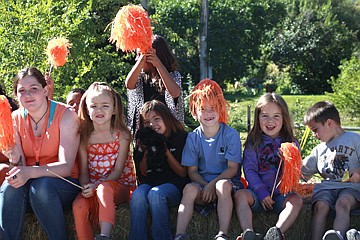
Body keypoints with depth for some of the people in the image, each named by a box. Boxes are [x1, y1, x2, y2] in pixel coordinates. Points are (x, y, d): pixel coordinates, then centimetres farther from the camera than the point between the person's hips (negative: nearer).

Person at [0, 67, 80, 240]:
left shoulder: (65, 115, -12)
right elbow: (21, 167, -4)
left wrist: (30, 172, -36)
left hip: (64, 186, -3)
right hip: (28, 184, 3)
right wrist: (15, 160, -28)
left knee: (41, 186, -34)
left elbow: (66, 167, -20)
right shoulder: (15, 119, 0)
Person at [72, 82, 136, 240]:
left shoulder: (122, 136, -2)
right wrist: (86, 187, -18)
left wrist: (97, 185, -21)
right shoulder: (84, 138, 6)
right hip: (92, 189, 3)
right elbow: (83, 171, 4)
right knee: (78, 205, -29)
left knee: (104, 188, -38)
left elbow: (118, 170, -7)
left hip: (120, 187, -3)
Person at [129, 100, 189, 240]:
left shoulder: (181, 137, 1)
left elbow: (183, 173, 0)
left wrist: (166, 153, -12)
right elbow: (143, 174, 12)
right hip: (150, 183, 3)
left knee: (155, 194, -36)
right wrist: (146, 153, -5)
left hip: (174, 185, -3)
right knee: (138, 194, -32)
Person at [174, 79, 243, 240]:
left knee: (223, 185, -37)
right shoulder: (193, 137, 3)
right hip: (202, 183, 2)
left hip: (227, 180, -2)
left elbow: (232, 169, -6)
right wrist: (205, 185, -16)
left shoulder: (231, 135, -4)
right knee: (190, 188, -32)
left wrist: (213, 184, -19)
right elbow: (192, 171, 3)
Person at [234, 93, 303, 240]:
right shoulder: (253, 142, 6)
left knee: (296, 200, -28)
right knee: (240, 195, -28)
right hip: (258, 192, 0)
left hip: (282, 194, 0)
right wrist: (262, 193, -14)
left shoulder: (291, 143, 7)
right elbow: (249, 170, -1)